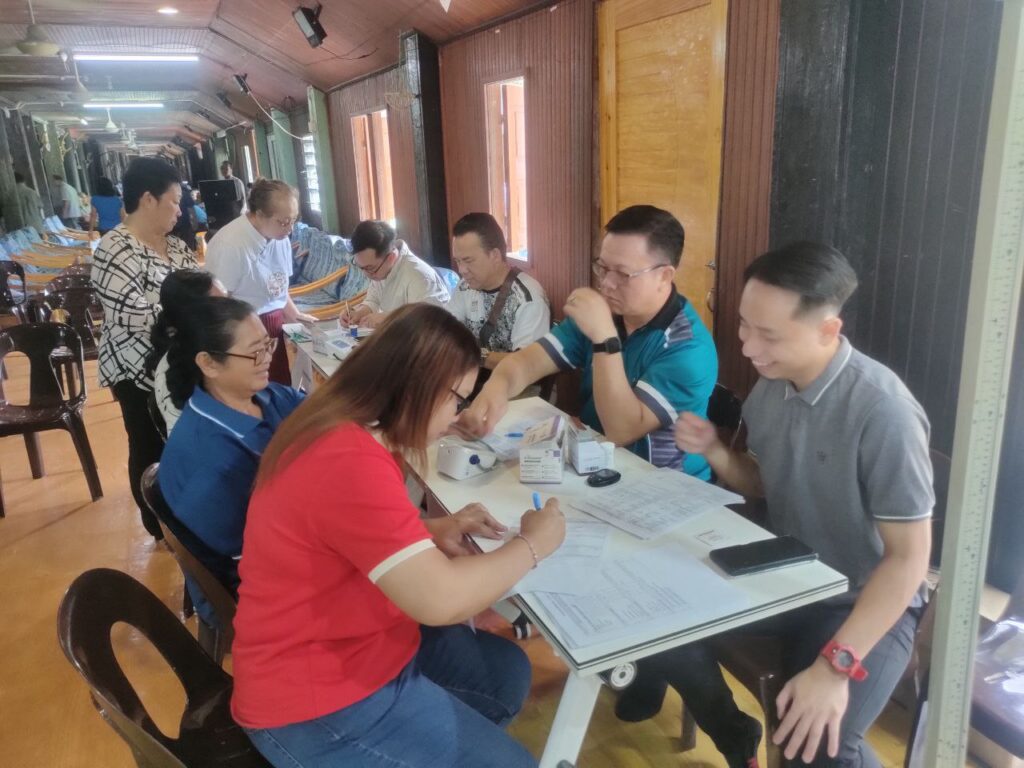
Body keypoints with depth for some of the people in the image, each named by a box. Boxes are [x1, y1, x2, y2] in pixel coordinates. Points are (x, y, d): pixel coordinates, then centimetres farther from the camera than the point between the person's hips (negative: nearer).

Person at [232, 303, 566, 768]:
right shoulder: (350, 462, -31)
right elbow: (441, 599, -32)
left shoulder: (346, 427, 1)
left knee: (508, 673, 18)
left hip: (356, 642, 10)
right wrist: (532, 544, -16)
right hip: (319, 701, -9)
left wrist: (432, 532, 0)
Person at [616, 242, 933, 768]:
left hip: (865, 601, -6)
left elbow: (908, 557, -23)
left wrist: (836, 664, -30)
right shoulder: (771, 386, -4)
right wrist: (714, 452, -11)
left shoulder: (883, 412, -27)